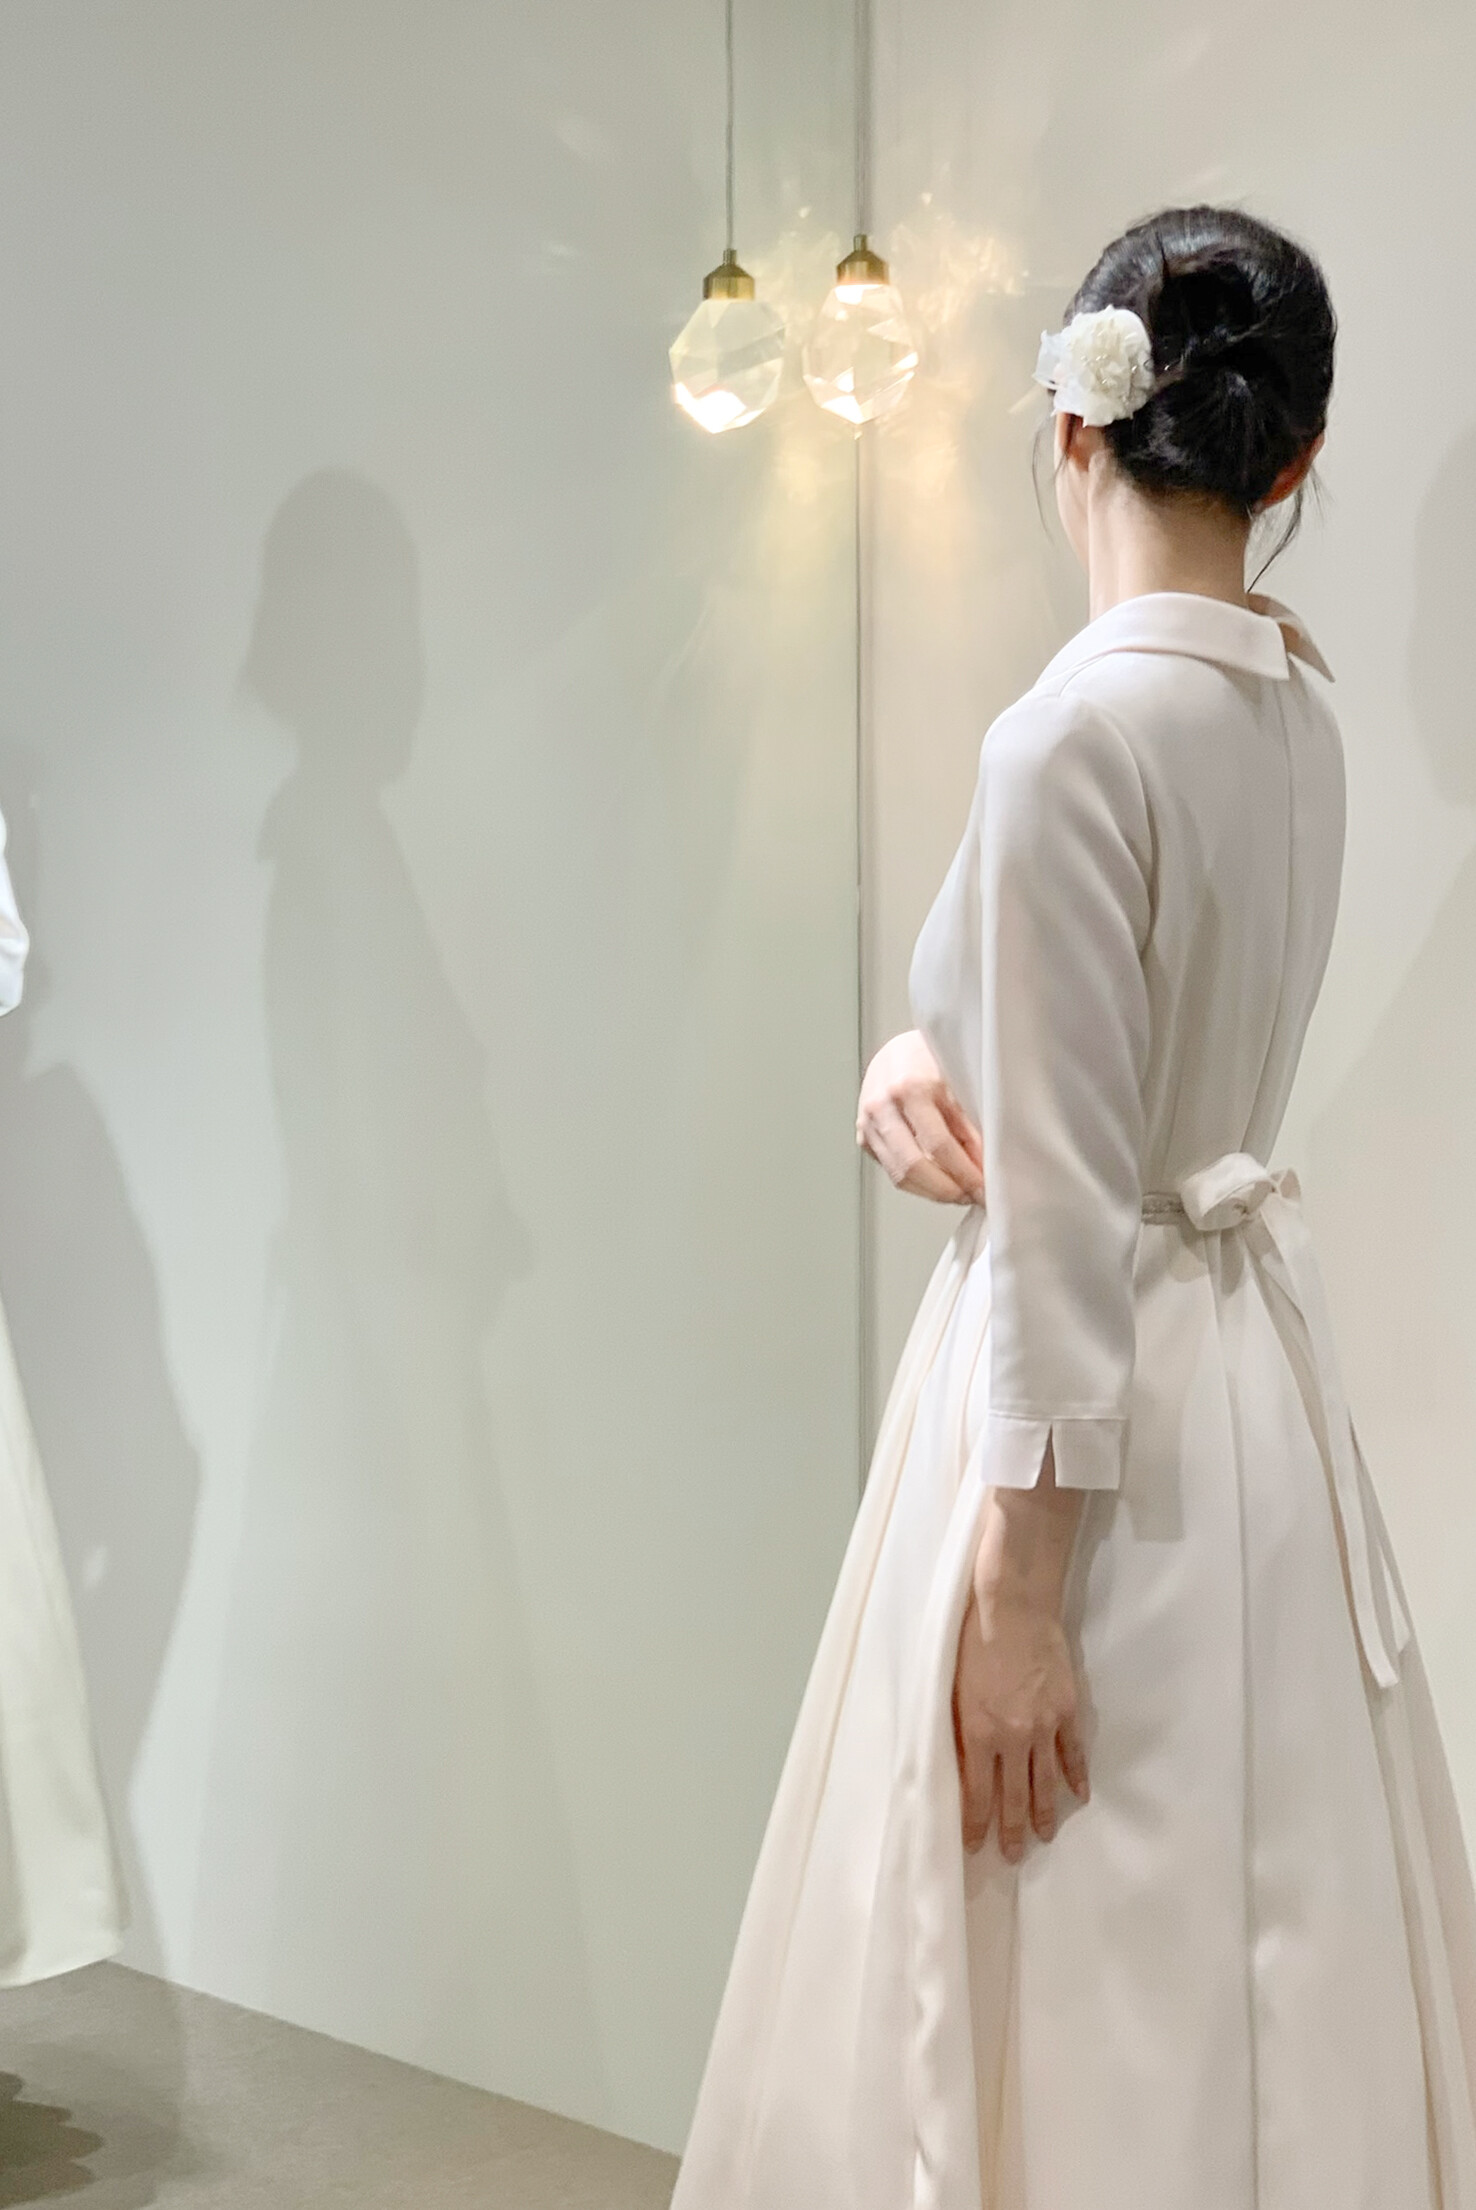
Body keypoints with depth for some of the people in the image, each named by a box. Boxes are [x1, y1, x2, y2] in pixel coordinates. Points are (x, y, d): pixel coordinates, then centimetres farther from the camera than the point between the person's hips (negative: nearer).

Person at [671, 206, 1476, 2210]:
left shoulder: (1076, 732, -19)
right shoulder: (1297, 712, 6)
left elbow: (1066, 1210, -20)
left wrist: (1018, 1582, -16)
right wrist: (919, 1053, -3)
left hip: (1106, 1401, -8)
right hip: (1259, 1360, 9)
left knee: (1087, 2005, 4)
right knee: (1264, 1991, 17)